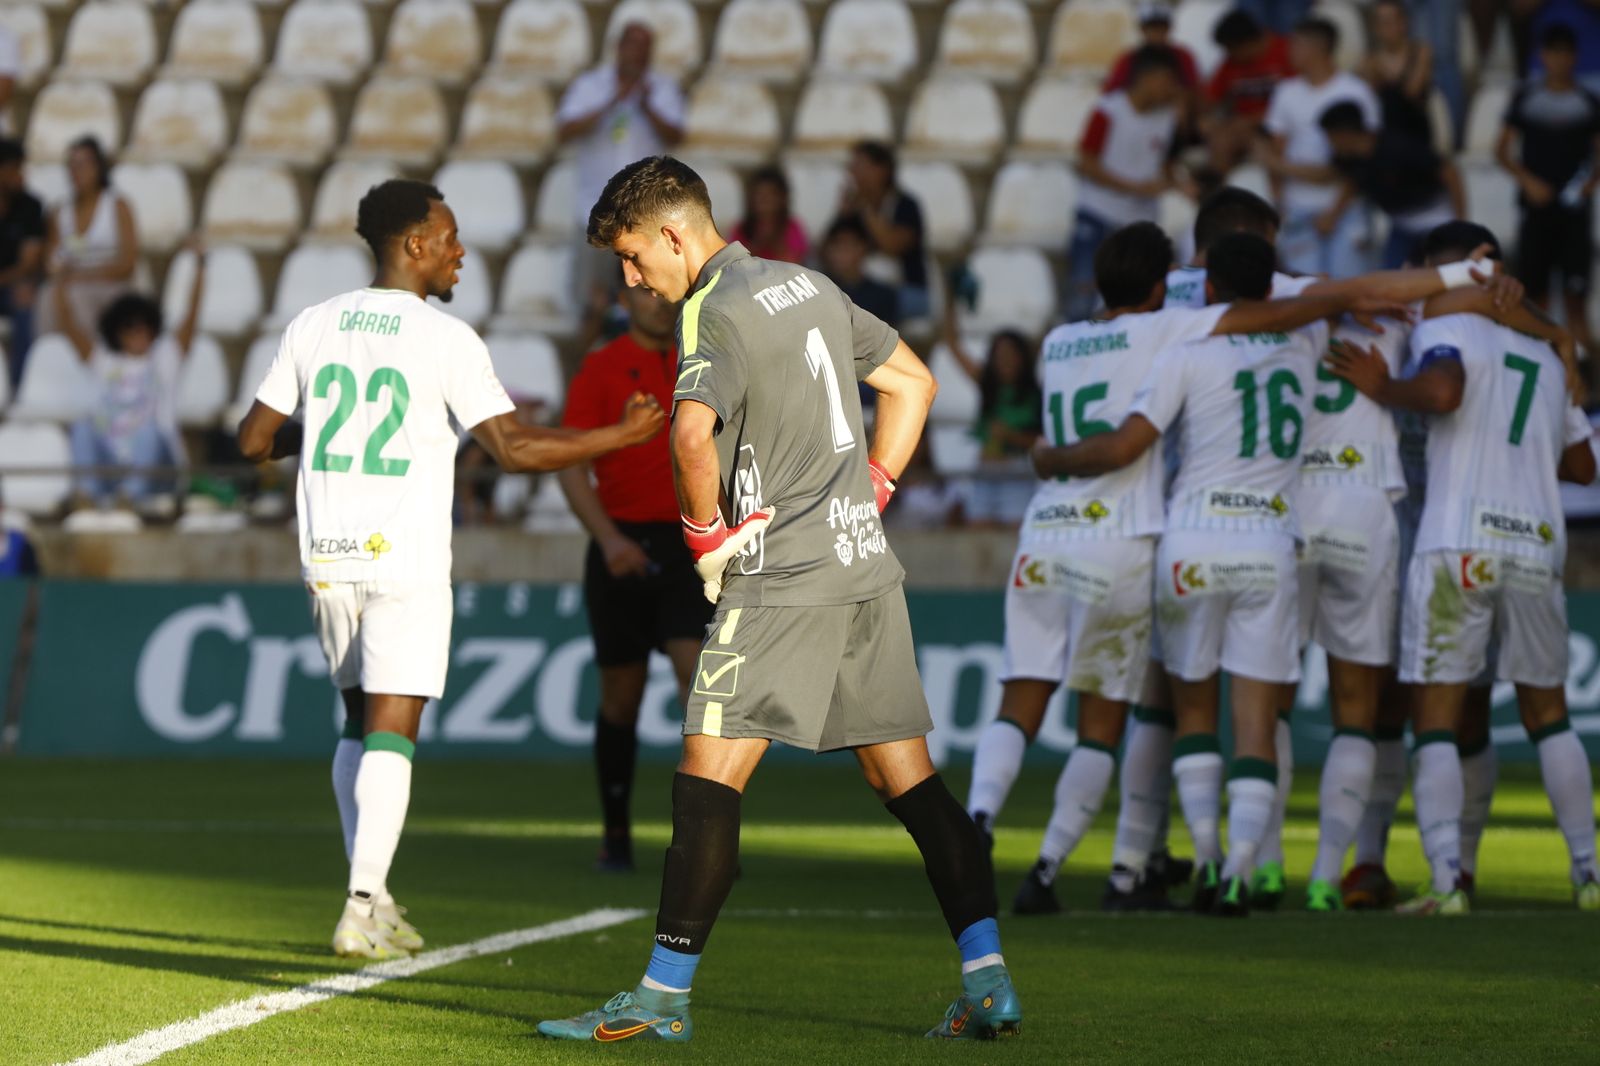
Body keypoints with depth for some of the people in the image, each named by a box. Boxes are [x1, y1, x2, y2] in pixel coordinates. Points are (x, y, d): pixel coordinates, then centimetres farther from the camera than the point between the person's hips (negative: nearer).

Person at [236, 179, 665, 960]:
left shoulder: (311, 327, 7)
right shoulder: (446, 339, -8)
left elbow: (253, 440, 11)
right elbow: (513, 448, -13)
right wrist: (625, 435, -3)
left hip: (326, 555, 5)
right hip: (405, 559, -5)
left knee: (361, 721, 17)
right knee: (390, 728, -6)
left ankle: (372, 901, 15)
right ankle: (362, 911, -14)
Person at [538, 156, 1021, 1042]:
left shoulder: (713, 311, -11)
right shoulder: (810, 286, 16)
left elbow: (693, 433, -28)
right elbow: (912, 381, 25)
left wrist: (706, 533, -13)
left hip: (783, 575, -8)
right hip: (866, 565, 8)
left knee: (709, 771, -5)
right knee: (906, 775, 8)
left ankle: (665, 995, -6)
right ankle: (987, 981, 2)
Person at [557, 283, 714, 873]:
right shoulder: (600, 370, -2)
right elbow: (571, 468, -8)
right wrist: (608, 537, -20)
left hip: (687, 546, 1)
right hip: (623, 547, -1)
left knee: (697, 678, -14)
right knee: (621, 696, 6)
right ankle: (616, 835, 21)